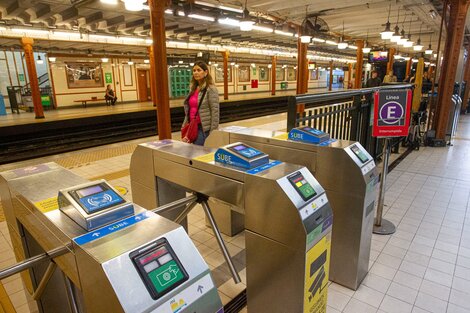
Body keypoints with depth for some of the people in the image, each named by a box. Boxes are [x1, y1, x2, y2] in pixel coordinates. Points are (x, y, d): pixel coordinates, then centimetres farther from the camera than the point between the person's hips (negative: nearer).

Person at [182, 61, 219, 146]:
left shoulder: (211, 89, -9)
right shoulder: (193, 89, 13)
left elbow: (215, 112, -13)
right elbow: (188, 110, 16)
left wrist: (213, 133, -15)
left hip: (204, 128, -7)